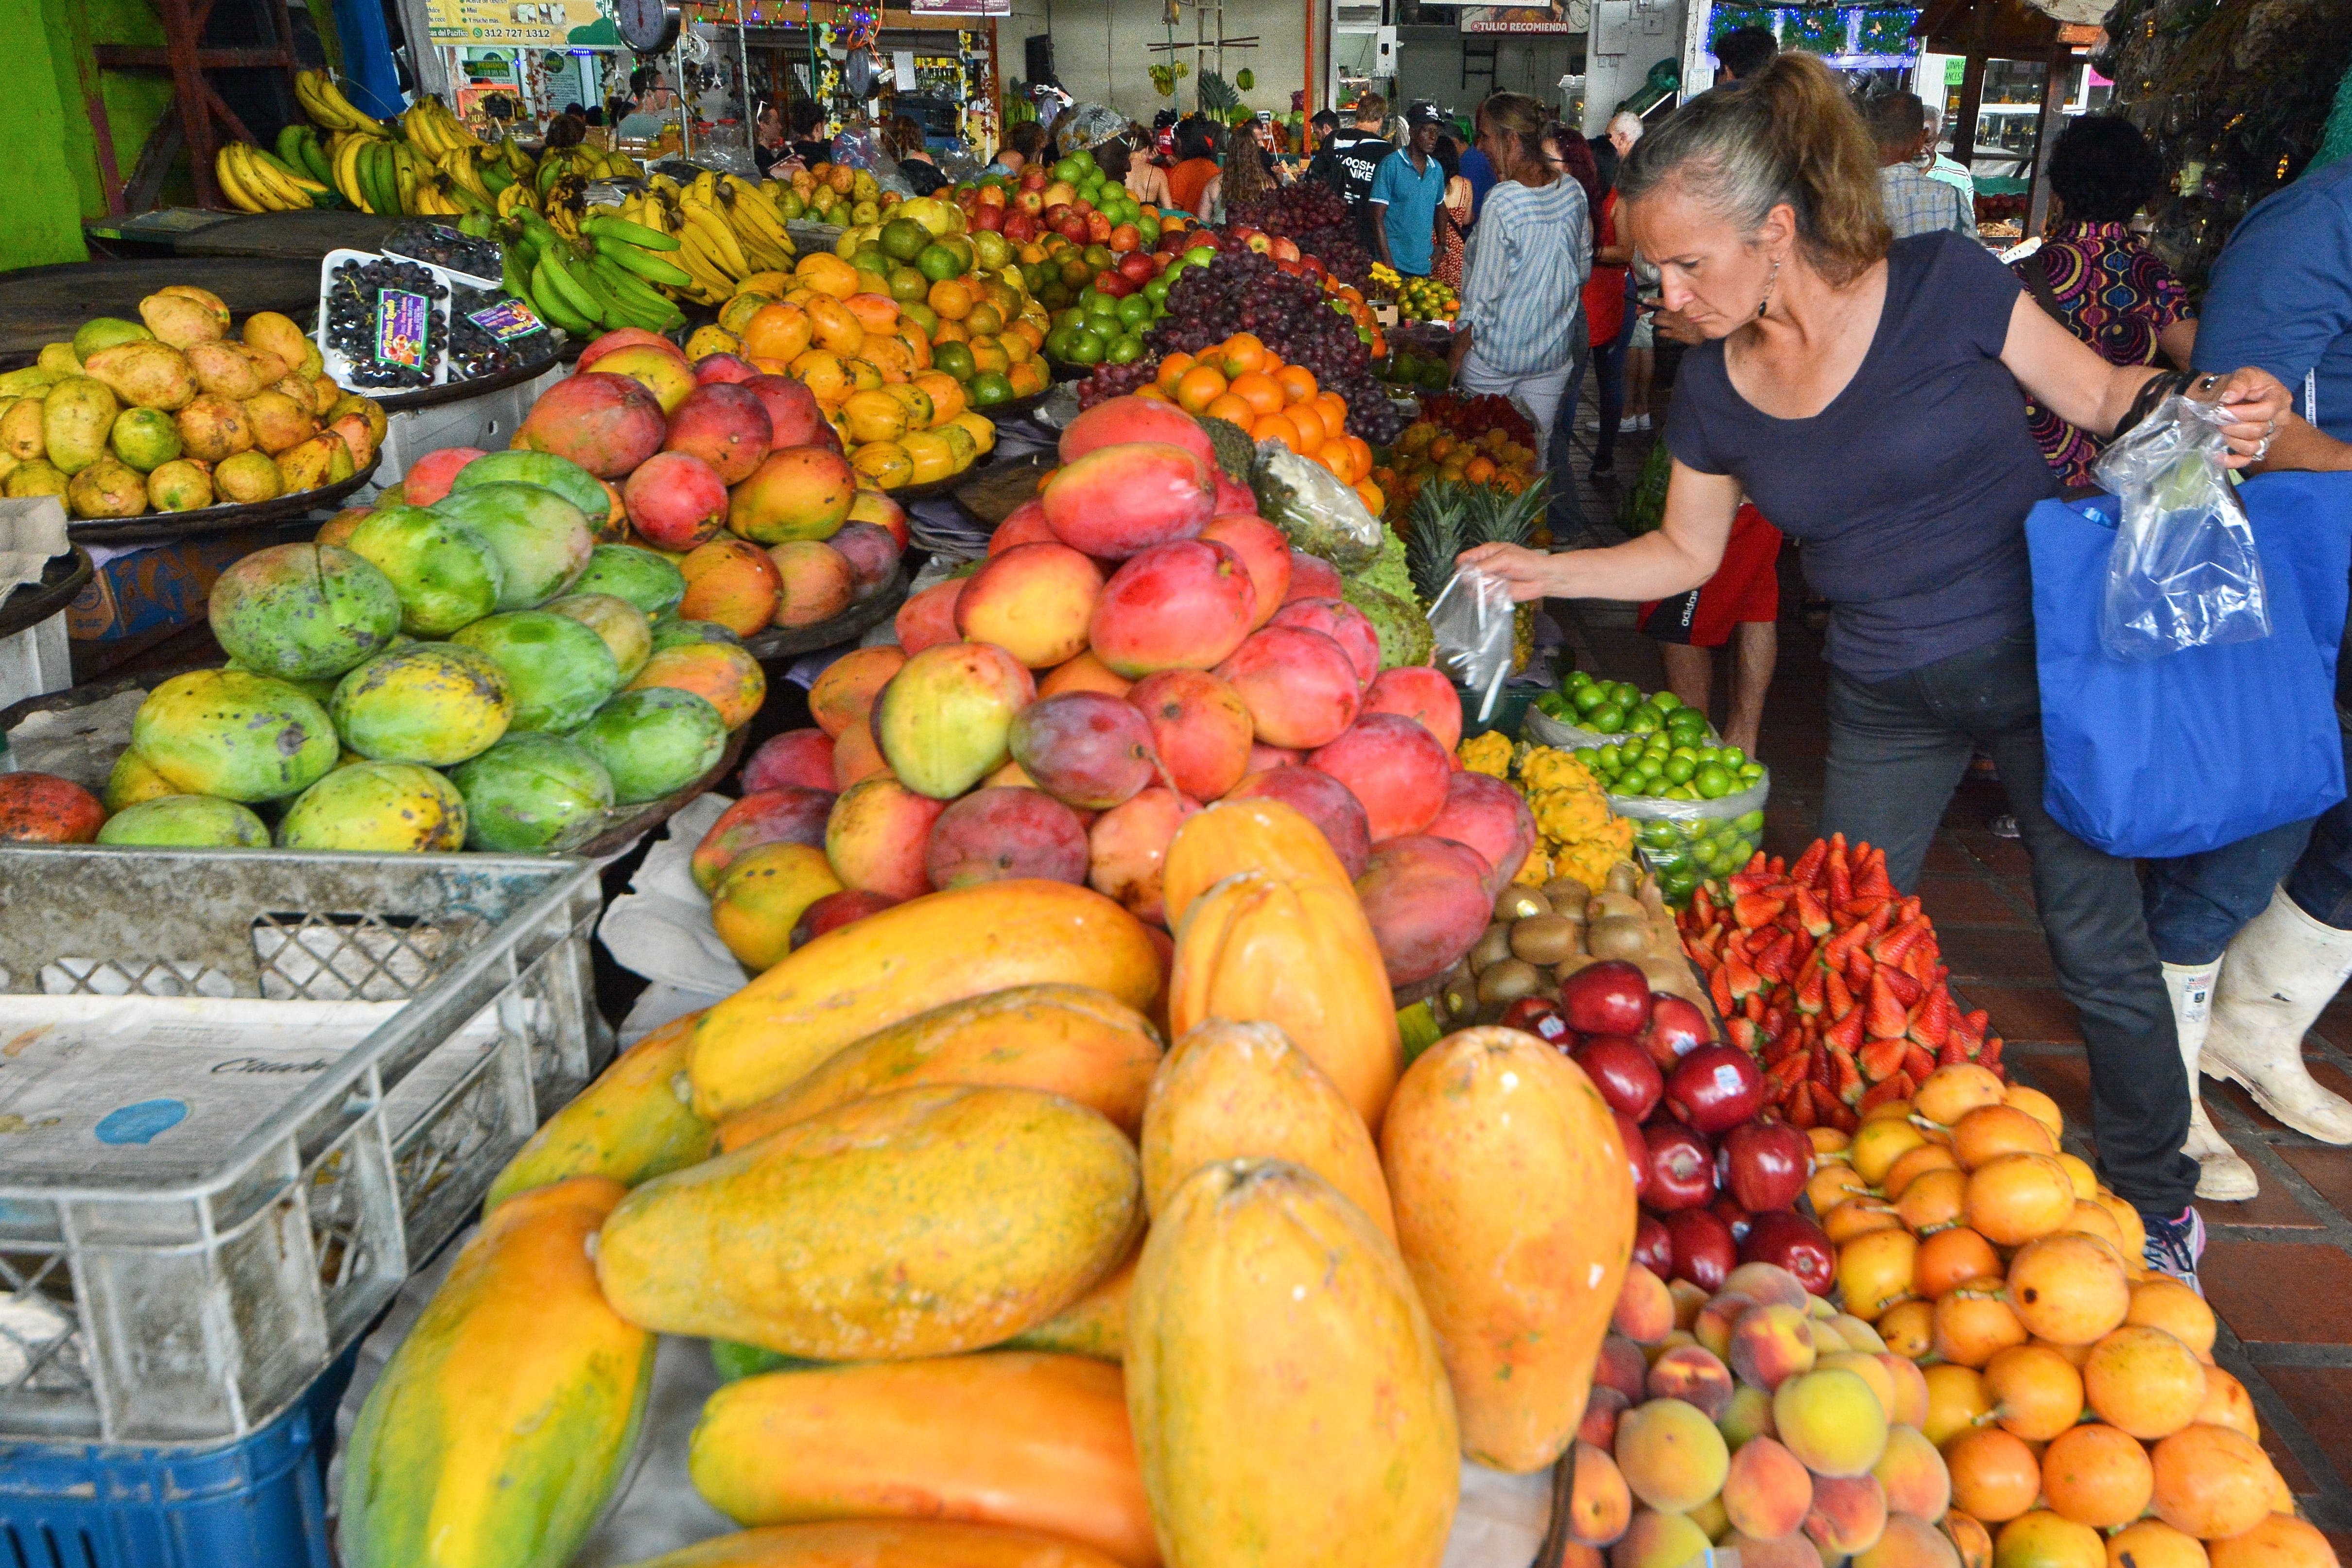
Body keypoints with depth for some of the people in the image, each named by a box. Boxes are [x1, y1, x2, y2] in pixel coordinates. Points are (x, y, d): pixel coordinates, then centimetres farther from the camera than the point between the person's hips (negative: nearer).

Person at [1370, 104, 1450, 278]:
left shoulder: (1437, 170, 11)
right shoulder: (1391, 164, -7)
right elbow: (1378, 218, -11)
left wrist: (1442, 244, 12)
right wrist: (1388, 263, -17)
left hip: (1424, 266, 6)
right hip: (1395, 264, -6)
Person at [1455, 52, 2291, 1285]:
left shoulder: (1942, 285, -16)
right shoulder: (1715, 389, -5)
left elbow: (2097, 394, -4)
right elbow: (1686, 552, 9)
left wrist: (2208, 405, -24)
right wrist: (1546, 571, -1)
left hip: (2048, 656, -3)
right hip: (1886, 701, 4)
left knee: (2100, 948, 5)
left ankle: (2155, 1204, 28)